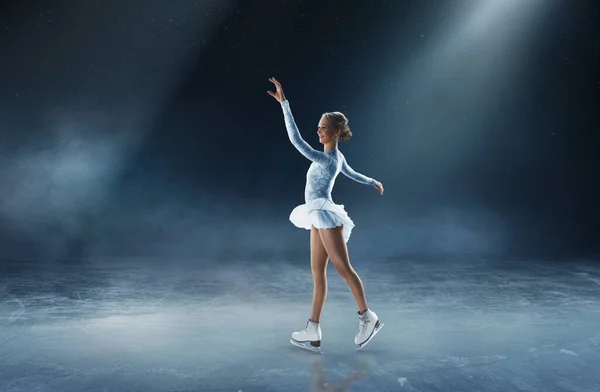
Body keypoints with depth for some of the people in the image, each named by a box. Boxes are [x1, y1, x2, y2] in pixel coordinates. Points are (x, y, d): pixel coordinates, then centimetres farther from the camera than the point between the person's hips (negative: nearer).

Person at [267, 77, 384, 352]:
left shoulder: (327, 159, -19)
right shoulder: (337, 157, 10)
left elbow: (296, 140, -28)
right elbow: (351, 173, 28)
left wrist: (284, 103, -29)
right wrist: (373, 182, 49)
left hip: (325, 216, -10)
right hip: (320, 218, 10)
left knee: (343, 268, 1)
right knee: (317, 273, 6)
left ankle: (367, 318, 18)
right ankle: (313, 333, 8)